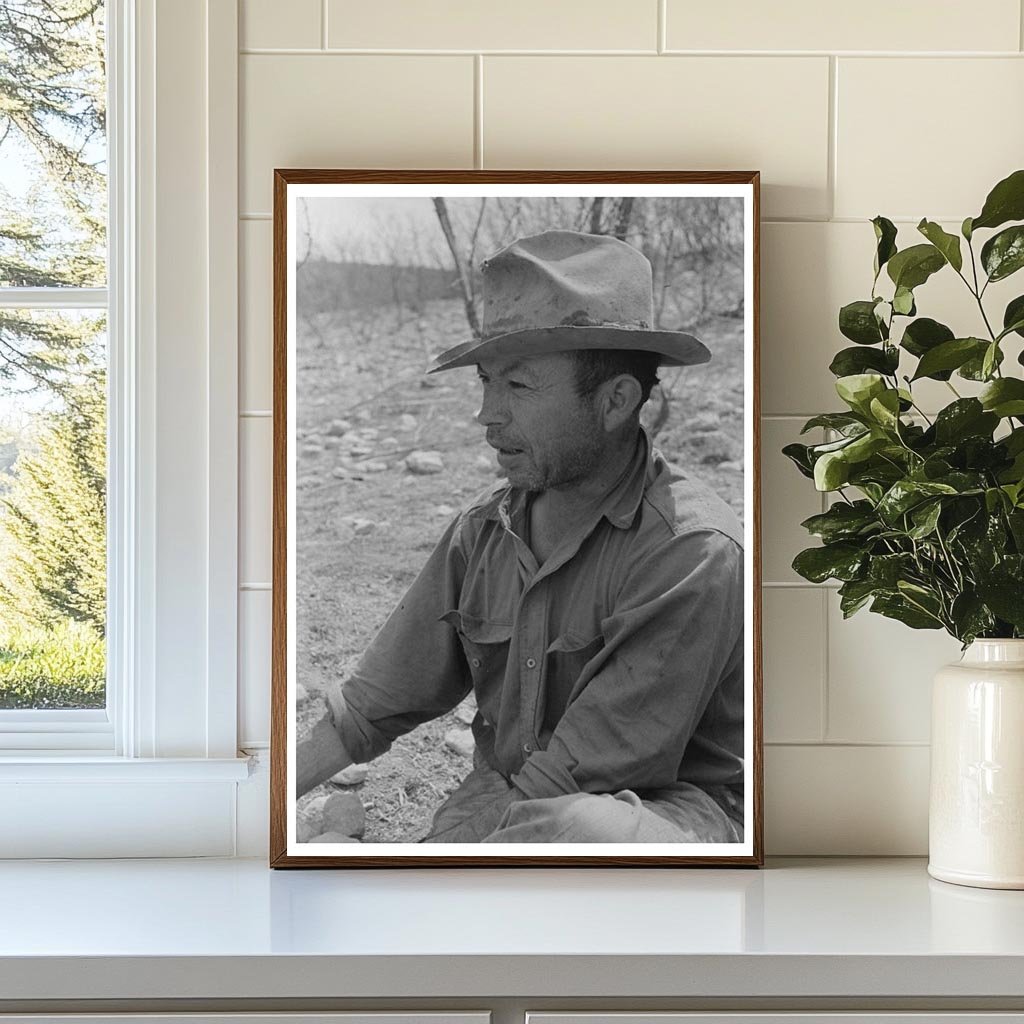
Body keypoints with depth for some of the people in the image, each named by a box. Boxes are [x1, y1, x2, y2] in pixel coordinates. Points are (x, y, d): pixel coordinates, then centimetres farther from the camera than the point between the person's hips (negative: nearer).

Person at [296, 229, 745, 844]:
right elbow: (373, 708, 11)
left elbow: (574, 777, -21)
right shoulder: (483, 532, 3)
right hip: (506, 800, 5)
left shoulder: (692, 551, -20)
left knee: (576, 830, -40)